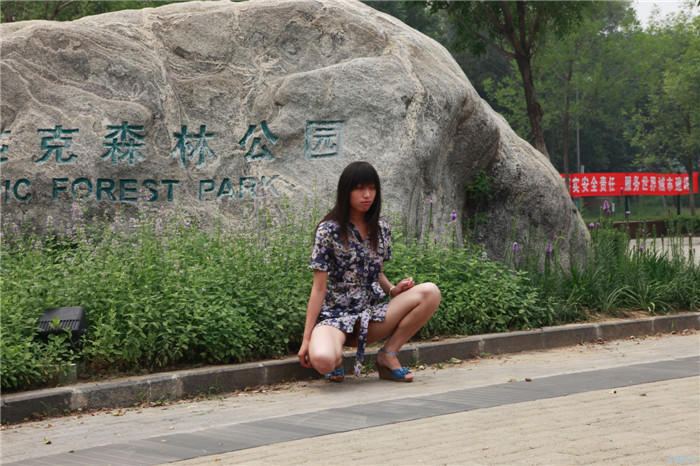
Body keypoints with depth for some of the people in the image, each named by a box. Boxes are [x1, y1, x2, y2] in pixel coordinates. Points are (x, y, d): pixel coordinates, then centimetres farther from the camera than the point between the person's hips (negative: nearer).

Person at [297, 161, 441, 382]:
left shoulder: (381, 229, 9)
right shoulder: (329, 231, -8)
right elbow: (319, 288, -9)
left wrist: (393, 289, -3)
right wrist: (306, 340, -12)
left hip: (370, 316, 5)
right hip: (335, 316, -5)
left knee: (430, 292, -17)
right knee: (322, 360, -41)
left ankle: (388, 354, -7)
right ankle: (336, 360, 0)